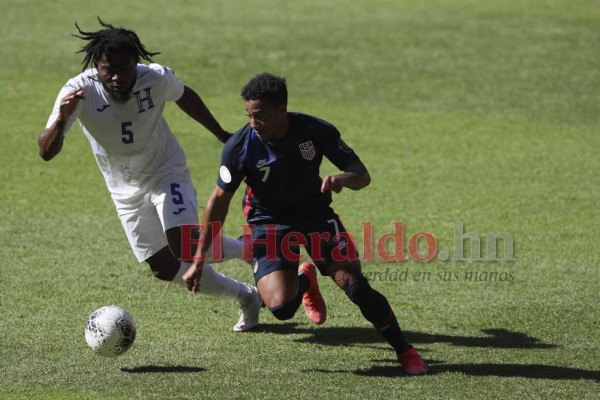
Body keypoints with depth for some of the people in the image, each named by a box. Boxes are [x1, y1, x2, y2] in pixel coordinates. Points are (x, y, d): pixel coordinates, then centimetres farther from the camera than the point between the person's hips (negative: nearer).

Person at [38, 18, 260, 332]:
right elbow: (47, 153, -31)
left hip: (167, 173, -2)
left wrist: (221, 135, 14)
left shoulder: (157, 79, -21)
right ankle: (244, 296, 25)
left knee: (184, 247, -25)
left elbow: (185, 97, 4)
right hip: (126, 191, 2)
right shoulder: (79, 92, -25)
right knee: (165, 268, 5)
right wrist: (61, 119, -52)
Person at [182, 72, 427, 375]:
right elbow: (219, 200, -9)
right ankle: (304, 280, 19)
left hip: (316, 212, 1)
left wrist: (342, 179, -38)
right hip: (269, 222, 0)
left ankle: (404, 351, 8)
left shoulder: (317, 131, -20)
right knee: (281, 307, -20)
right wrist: (199, 261, -7)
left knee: (356, 287, -15)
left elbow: (362, 174, -12)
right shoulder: (239, 148, -21)